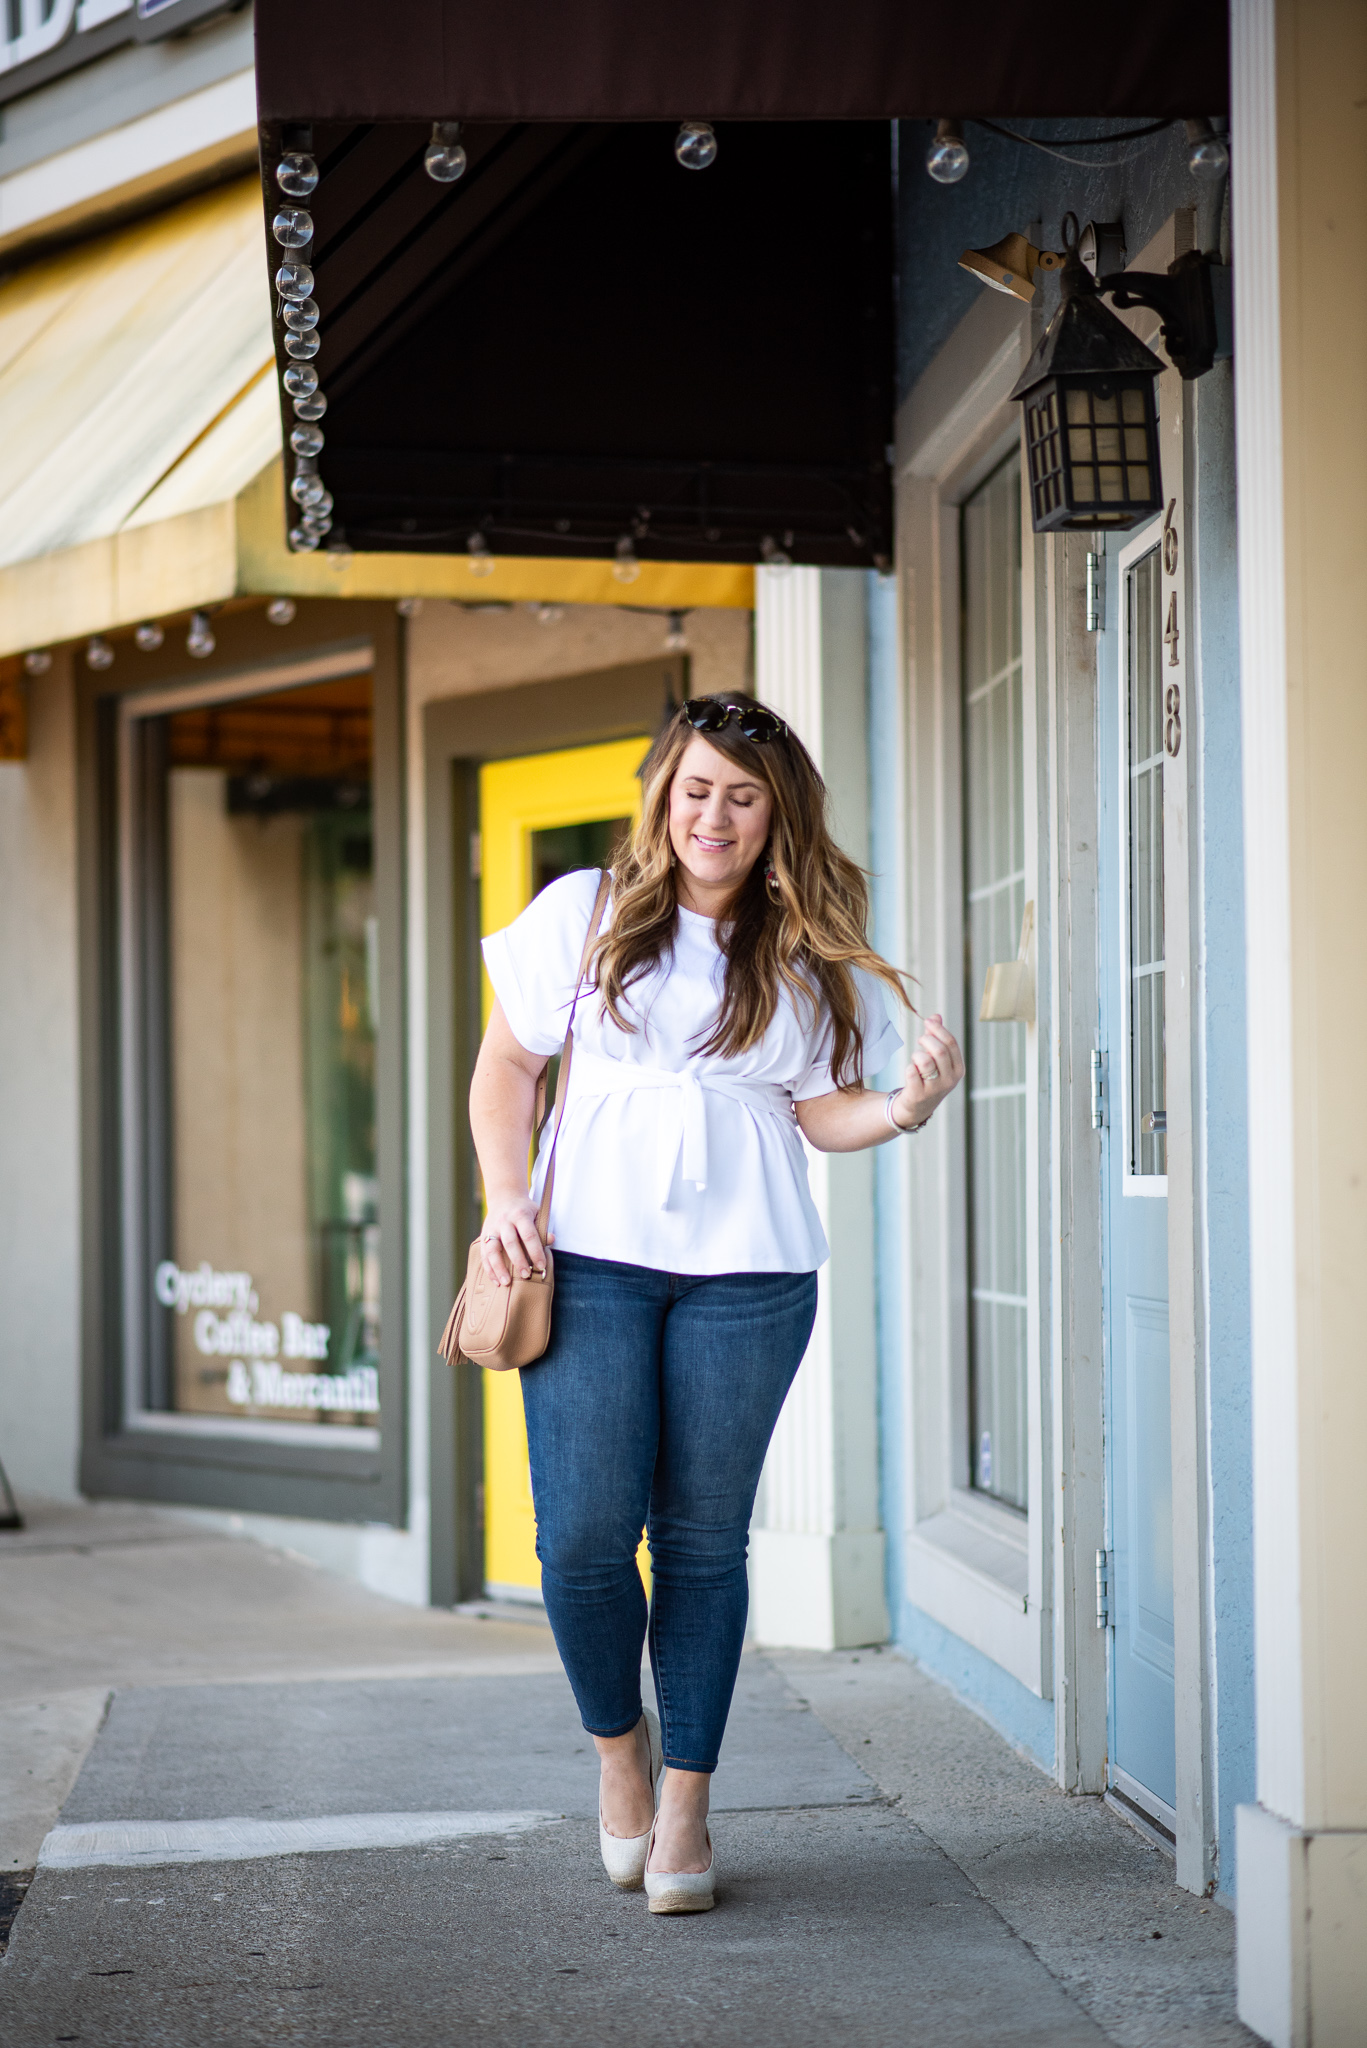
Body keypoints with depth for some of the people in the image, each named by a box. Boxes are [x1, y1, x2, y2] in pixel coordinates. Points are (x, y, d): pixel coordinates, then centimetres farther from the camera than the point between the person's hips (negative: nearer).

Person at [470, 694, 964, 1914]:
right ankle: (620, 1743, 20)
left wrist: (906, 1109, -15)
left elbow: (818, 1111, 6)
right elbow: (508, 1062, 13)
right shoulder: (586, 917, 7)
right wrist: (506, 1197, 0)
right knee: (585, 1530, -8)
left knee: (704, 1536, 2)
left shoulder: (805, 958, 9)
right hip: (590, 1257, 0)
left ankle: (686, 1808, 14)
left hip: (746, 1273, 0)